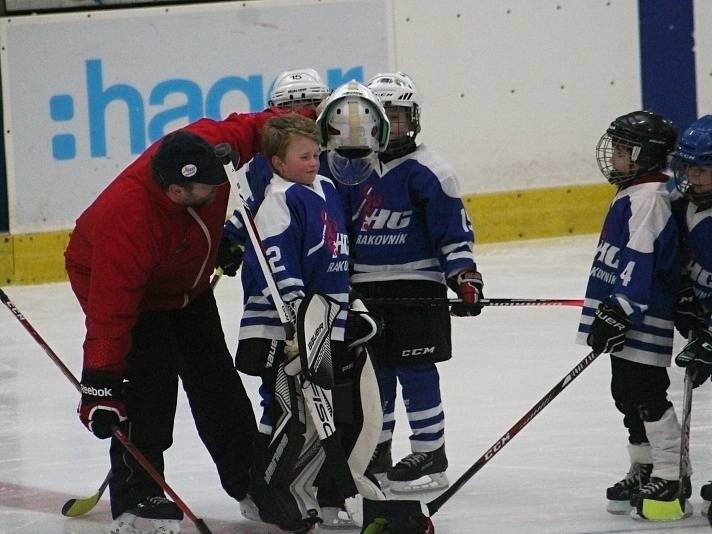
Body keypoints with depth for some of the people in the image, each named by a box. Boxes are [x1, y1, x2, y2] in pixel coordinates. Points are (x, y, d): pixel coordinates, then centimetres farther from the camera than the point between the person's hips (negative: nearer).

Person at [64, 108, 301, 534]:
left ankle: (250, 482, 26)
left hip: (186, 283, 7)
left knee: (216, 383, 13)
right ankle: (135, 499, -11)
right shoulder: (128, 218, -43)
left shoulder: (210, 144, -29)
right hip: (111, 277, -7)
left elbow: (249, 130, -4)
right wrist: (101, 381, -38)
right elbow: (111, 307, -39)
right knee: (150, 383, -19)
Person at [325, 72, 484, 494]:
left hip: (416, 287, -6)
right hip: (365, 289, 6)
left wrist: (464, 275, -18)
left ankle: (431, 455, 2)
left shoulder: (427, 171, -8)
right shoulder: (354, 169, 9)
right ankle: (376, 452, 21)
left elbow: (454, 229, -9)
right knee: (374, 371, 11)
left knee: (415, 371, -5)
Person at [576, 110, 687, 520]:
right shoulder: (631, 195, 16)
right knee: (628, 394, 16)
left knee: (647, 395, -10)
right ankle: (644, 472, 25)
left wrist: (618, 312, -27)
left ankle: (671, 479, -8)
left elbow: (641, 261, -24)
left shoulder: (649, 198, -17)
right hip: (625, 317, 11)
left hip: (645, 319, -11)